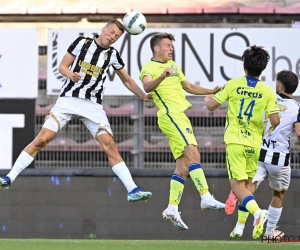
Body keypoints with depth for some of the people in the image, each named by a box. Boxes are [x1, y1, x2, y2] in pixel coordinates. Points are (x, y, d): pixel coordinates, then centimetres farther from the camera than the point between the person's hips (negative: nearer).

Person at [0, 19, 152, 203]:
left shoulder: (113, 55, 7)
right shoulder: (82, 42, 1)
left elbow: (127, 80, 18)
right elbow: (63, 66, 3)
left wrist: (144, 96, 6)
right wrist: (70, 74, -18)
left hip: (93, 105, 2)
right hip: (69, 99, -1)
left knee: (110, 145, -12)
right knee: (42, 139, -12)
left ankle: (132, 190, -12)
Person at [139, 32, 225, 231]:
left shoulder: (173, 66, 22)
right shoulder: (149, 68, -5)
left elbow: (188, 86, 34)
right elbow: (147, 87, -26)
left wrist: (212, 91, 24)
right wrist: (162, 76, -43)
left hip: (180, 116, 9)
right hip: (170, 115, -9)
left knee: (183, 166, 4)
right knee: (193, 154, -21)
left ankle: (172, 208, 4)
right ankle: (206, 198, -27)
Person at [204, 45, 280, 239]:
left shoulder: (233, 85, -4)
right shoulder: (268, 91, -2)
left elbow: (212, 105, -1)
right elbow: (275, 121, -7)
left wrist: (208, 98, 22)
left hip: (235, 141, -2)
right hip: (254, 144, 2)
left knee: (238, 185, -5)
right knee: (247, 184, 17)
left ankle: (257, 211, -31)